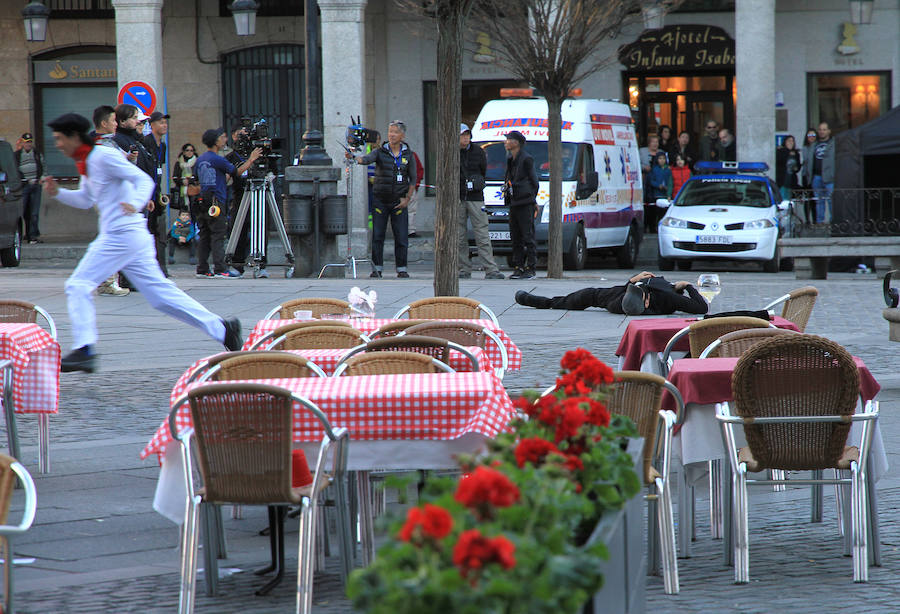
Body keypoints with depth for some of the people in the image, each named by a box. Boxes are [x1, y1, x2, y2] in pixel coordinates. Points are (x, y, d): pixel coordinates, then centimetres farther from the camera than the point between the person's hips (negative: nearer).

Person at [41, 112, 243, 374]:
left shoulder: (103, 156, -11)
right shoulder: (85, 163, 17)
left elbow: (144, 180, -15)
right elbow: (85, 200, 28)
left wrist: (135, 203, -34)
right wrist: (57, 193, 12)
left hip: (122, 234, -10)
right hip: (133, 237, 10)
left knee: (78, 286, -10)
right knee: (160, 293, 8)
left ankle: (84, 350, -15)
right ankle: (221, 328, 7)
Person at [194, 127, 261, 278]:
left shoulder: (199, 160, 12)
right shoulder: (217, 160, -12)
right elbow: (236, 172, -4)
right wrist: (250, 160, 5)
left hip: (202, 202, 7)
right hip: (216, 202, -7)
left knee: (204, 237, 8)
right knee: (218, 236, -7)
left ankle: (202, 269, 6)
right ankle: (219, 270, -11)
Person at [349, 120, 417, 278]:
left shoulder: (408, 155, 5)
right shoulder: (380, 152, 1)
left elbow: (413, 178, 9)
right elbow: (366, 158, -18)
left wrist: (407, 198, 0)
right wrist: (354, 157, -40)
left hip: (399, 201, 1)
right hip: (380, 199, -1)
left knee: (401, 236, -2)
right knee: (377, 235, -4)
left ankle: (401, 269, 7)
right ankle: (377, 269, 2)